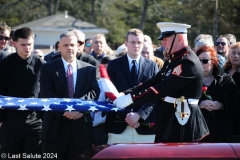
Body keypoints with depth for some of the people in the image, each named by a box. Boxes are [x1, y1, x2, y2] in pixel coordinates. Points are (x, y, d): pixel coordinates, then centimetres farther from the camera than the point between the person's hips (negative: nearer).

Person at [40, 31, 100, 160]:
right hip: (55, 127, -2)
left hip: (80, 127, 2)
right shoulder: (48, 68, 4)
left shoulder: (89, 69, 11)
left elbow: (95, 92, -2)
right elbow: (46, 95, -7)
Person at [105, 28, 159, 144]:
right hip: (119, 126, 0)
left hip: (145, 126, 0)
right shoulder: (114, 65, 8)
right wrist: (125, 115, -10)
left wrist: (139, 115, -10)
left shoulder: (152, 66, 11)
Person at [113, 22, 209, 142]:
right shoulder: (173, 60, 14)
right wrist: (126, 94, -2)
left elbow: (163, 89, -25)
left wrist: (130, 98, -24)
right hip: (169, 119, 9)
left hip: (183, 122, -9)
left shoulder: (188, 62, -19)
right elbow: (153, 82, 10)